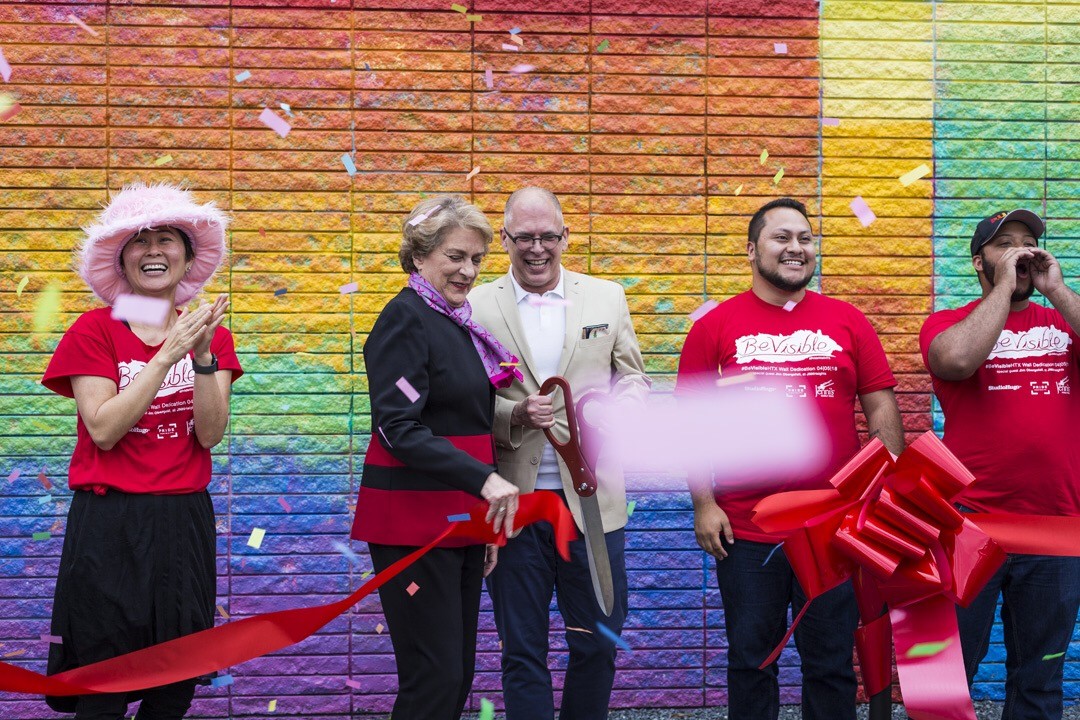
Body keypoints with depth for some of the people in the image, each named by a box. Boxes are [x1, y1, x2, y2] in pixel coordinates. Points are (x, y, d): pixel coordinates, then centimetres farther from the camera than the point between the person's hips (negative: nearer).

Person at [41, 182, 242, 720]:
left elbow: (210, 434, -3)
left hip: (184, 520, 4)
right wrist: (168, 354, -16)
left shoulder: (211, 333, 8)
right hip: (109, 522, -3)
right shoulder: (94, 330, -3)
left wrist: (202, 356, -17)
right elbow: (103, 429, -13)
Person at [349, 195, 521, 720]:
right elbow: (399, 429, -19)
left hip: (461, 517, 9)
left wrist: (489, 520, 18)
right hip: (414, 521, -9)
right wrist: (483, 478, -26)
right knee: (434, 677, -9)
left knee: (458, 674, 10)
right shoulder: (405, 318, -10)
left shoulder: (458, 322, 15)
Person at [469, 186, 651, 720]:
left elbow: (634, 379, 11)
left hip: (592, 499, 2)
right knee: (522, 652, 6)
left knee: (598, 645, 9)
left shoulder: (607, 297, 8)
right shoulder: (477, 306, 1)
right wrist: (514, 414, -18)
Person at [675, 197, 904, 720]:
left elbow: (881, 409, 6)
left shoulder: (847, 323, 5)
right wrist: (703, 504, -5)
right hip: (744, 532, -1)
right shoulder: (715, 327, 1)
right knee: (751, 660, 10)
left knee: (831, 665, 9)